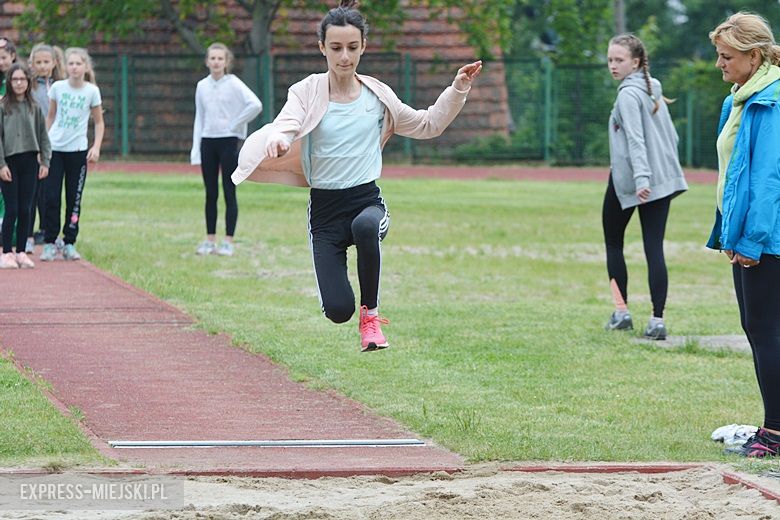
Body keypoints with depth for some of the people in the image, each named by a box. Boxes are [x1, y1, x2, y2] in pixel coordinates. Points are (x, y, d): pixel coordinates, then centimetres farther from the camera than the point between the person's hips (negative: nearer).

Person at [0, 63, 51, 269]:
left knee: (25, 210, 4)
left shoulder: (34, 108, 8)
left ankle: (21, 252, 11)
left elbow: (43, 136, 11)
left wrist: (45, 161, 4)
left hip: (29, 162, 3)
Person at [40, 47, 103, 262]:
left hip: (78, 150, 0)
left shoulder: (92, 91, -2)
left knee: (74, 199, 3)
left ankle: (69, 244, 12)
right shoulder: (57, 87, 0)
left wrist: (96, 147, -6)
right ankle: (49, 243, 2)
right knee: (51, 197, -5)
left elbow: (99, 122, 6)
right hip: (55, 148, 0)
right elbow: (50, 117, 11)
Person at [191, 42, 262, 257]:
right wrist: (195, 148, 7)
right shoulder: (202, 86, 9)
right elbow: (199, 118, 13)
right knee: (210, 193, 7)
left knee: (229, 192, -3)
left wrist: (236, 124, -13)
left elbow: (255, 105, -19)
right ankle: (209, 240, 12)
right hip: (208, 141, 5)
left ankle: (228, 241, -1)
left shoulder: (233, 84, -7)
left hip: (228, 141, -5)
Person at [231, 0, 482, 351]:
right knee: (338, 311, -14)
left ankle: (371, 313, -16)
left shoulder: (377, 95, 6)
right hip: (324, 207, -1)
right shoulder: (307, 92, -2)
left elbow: (428, 125, 20)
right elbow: (285, 125, -21)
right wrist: (276, 140, -44)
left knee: (365, 226, -40)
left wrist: (457, 90, 7)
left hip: (368, 200, 1)